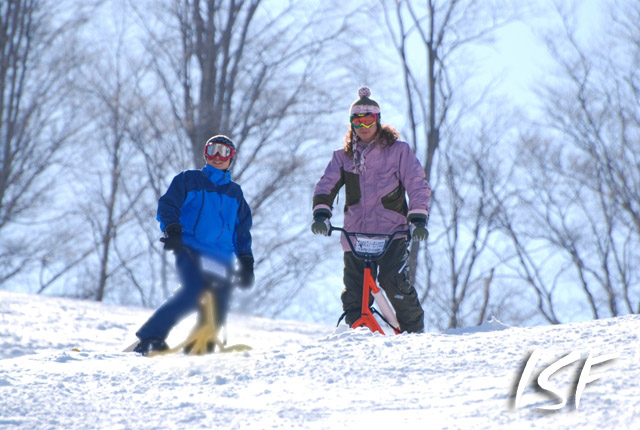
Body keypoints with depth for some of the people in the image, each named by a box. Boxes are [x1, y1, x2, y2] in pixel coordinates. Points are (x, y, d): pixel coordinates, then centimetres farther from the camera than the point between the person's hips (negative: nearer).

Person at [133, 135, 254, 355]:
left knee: (217, 312, -6)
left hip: (222, 260, 5)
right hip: (191, 251, -5)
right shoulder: (189, 180, 13)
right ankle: (151, 337, -22)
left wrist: (246, 262, 15)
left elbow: (243, 230, 25)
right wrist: (172, 229, -14)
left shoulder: (235, 192, 24)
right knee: (193, 292, -27)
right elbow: (167, 205, 5)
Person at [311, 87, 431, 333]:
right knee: (353, 288, -4)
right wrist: (321, 215, -14)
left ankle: (413, 330, -4)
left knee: (394, 281, -18)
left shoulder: (398, 151, 6)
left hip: (392, 232, -3)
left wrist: (418, 219, -14)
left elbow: (418, 186, 0)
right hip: (355, 233, 3)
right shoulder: (343, 157, 15)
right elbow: (326, 186, 5)